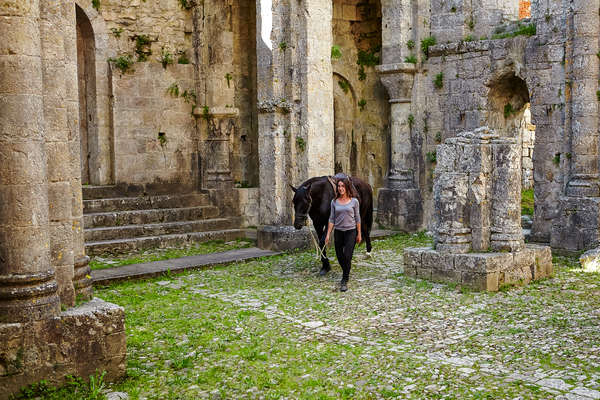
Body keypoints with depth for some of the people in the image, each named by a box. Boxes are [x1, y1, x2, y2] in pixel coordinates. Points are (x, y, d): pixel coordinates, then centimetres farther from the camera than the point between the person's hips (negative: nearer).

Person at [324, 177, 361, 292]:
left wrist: (359, 234, 2)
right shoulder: (334, 202, 1)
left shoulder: (354, 201, -3)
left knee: (347, 256, -10)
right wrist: (328, 234, -1)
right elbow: (331, 219, 4)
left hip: (351, 231, -3)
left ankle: (345, 280, 0)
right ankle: (346, 273, 38)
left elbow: (357, 219, 2)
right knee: (340, 256, 10)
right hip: (338, 232, 3)